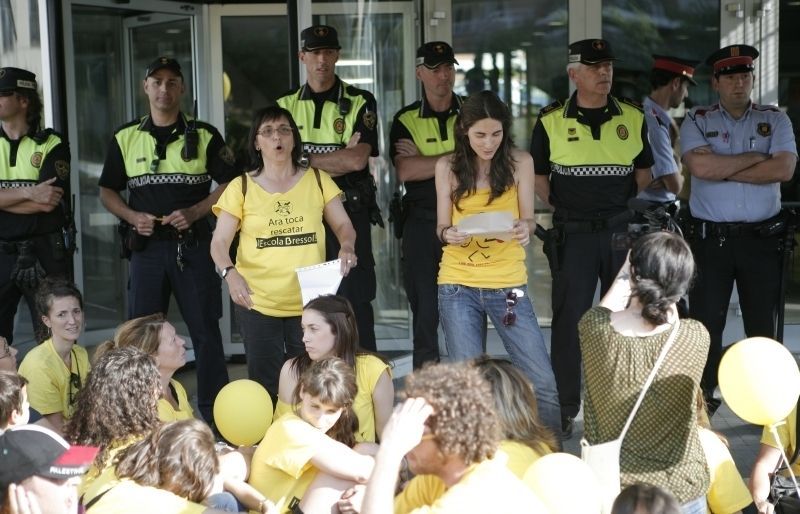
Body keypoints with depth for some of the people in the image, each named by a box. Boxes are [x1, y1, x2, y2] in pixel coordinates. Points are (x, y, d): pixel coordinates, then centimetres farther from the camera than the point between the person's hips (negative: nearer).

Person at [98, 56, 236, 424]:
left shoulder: (204, 136, 3)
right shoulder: (125, 138, 8)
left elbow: (229, 185, 3)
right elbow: (107, 191, 13)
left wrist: (194, 212, -11)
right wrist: (133, 217, -6)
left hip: (192, 244, -2)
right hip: (146, 245, 2)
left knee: (205, 329, 1)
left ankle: (214, 415, 9)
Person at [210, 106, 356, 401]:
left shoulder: (317, 181, 7)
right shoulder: (241, 188, 2)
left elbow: (343, 225, 7)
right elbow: (219, 242, -1)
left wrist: (347, 247, -15)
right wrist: (230, 272, -21)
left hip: (309, 302, 1)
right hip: (257, 304, -1)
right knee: (266, 387, 1)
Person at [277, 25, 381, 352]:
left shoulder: (360, 103, 1)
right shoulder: (285, 105, 10)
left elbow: (358, 160, -12)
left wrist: (303, 157, -8)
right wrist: (341, 158, -10)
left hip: (349, 213, -3)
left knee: (354, 299, -1)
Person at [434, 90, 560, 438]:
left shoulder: (519, 162, 1)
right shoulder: (447, 167, 2)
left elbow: (528, 219, 2)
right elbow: (441, 226, 4)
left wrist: (524, 229, -22)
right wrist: (448, 234, -20)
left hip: (508, 283, 0)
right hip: (458, 284, 0)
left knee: (542, 384, -4)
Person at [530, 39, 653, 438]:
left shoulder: (633, 118, 6)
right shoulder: (551, 121, -1)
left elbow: (644, 170, 15)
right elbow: (537, 175, 7)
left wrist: (630, 210, 7)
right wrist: (562, 208, 1)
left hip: (623, 230, 2)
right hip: (573, 234, -2)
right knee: (569, 319, -1)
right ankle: (565, 408, 9)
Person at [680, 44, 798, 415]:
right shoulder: (697, 122, 4)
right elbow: (700, 166, -15)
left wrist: (724, 170, -11)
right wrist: (754, 157, -8)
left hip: (762, 237, 1)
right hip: (710, 239, -1)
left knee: (763, 322, 7)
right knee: (706, 322, 2)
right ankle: (701, 401, 11)